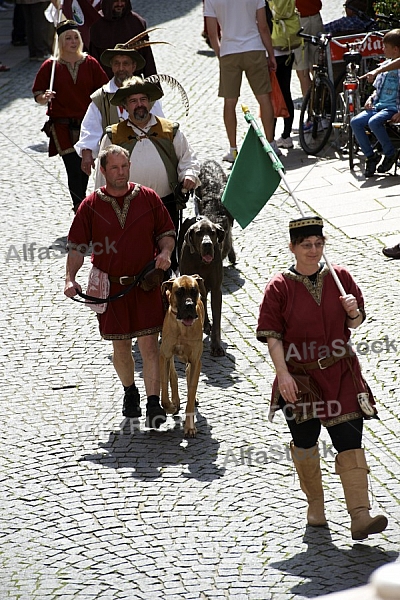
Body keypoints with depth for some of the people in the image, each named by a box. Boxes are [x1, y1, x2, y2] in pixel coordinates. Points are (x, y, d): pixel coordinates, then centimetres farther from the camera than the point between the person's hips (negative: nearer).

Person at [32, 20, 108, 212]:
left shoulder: (90, 63, 4)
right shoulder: (50, 66, -1)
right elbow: (38, 96, 2)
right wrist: (44, 98, -21)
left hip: (87, 125, 2)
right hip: (62, 127, -2)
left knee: (85, 167, 7)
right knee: (74, 169, -10)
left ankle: (80, 205, 25)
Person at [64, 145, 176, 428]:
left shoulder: (148, 198, 1)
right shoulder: (91, 205, 0)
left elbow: (167, 232, 9)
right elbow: (77, 245, 1)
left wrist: (165, 252, -12)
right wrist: (71, 278, -13)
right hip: (111, 287, 1)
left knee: (149, 345, -9)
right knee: (121, 347, 11)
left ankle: (154, 404, -10)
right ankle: (130, 392, 36)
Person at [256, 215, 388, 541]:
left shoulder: (340, 277, 2)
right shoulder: (280, 286, -5)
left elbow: (355, 323, 10)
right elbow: (272, 336, -8)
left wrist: (353, 312, -13)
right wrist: (283, 374, -18)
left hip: (340, 374, 1)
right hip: (299, 376, -1)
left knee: (351, 441, -8)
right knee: (305, 440, 11)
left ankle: (360, 517, -13)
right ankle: (315, 503, 33)